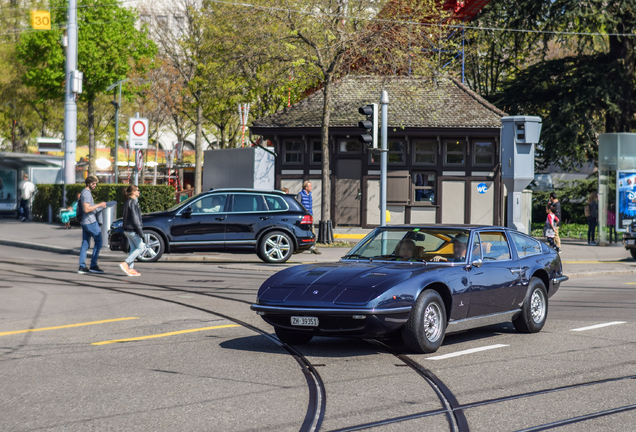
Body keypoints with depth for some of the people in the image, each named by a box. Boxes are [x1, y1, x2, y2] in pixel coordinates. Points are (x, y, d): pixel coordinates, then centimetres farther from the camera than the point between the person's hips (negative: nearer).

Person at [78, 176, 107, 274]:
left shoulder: (85, 193, 19)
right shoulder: (86, 193, -14)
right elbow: (86, 209, -22)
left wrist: (100, 207, 20)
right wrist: (99, 205, -16)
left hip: (84, 222, 10)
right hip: (90, 222, -10)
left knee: (85, 244, 7)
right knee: (98, 241, -4)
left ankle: (82, 267, 5)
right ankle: (93, 266, -4)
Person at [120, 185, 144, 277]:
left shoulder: (127, 203, 13)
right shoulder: (133, 202, -15)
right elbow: (135, 219, -19)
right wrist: (140, 231, -18)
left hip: (127, 230, 9)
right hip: (133, 230, -9)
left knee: (133, 249, 12)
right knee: (141, 248, -2)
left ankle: (131, 269, 9)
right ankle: (125, 264, -10)